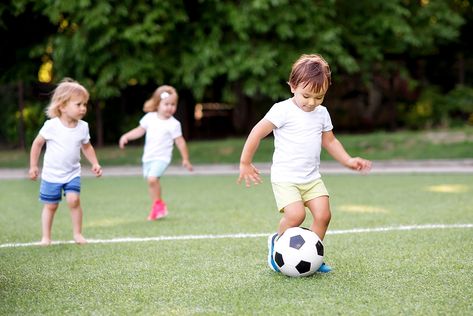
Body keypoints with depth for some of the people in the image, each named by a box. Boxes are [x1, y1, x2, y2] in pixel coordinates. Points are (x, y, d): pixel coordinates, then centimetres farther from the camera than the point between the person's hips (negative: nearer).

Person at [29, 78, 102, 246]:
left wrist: (95, 163, 0)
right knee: (50, 206, 6)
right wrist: (33, 166, -3)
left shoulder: (83, 127, -6)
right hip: (51, 174, -2)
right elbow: (37, 143, -5)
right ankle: (46, 236, 21)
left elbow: (87, 146, 11)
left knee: (73, 200, -16)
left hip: (72, 173, 2)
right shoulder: (51, 126, -16)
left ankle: (77, 233, -1)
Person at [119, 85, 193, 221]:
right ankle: (157, 206, 29)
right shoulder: (149, 118, 2)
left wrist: (185, 159, -3)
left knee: (152, 178, -24)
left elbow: (180, 142, -5)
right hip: (148, 157, 6)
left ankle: (158, 204, -3)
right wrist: (126, 136, 3)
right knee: (151, 181, 13)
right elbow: (140, 130, 15)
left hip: (162, 158, -6)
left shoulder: (173, 124, -10)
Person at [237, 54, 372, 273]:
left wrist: (348, 161, 12)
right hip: (285, 178, -6)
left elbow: (329, 141, 22)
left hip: (312, 178, 6)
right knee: (296, 214, -23)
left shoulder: (322, 113, 9)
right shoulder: (283, 110, -12)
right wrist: (245, 163, -9)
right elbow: (257, 133, -11)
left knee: (323, 215, -9)